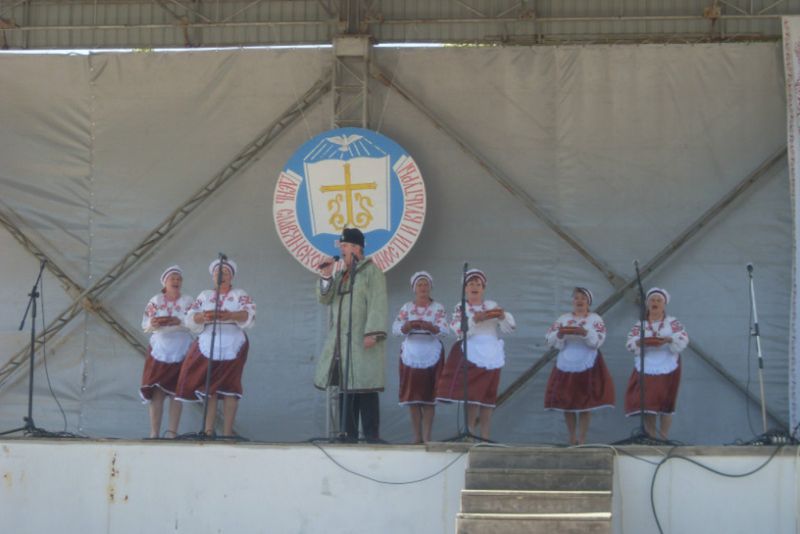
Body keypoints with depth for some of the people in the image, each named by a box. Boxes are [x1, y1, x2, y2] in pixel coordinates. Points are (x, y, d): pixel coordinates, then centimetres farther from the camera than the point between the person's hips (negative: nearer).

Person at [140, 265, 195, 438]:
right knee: (156, 392, -6)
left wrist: (178, 321, -24)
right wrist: (153, 324, -21)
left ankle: (172, 432, -3)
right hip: (159, 351, 0)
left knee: (176, 392, -4)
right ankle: (154, 433, -6)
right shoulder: (155, 301, 9)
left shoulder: (188, 301, 6)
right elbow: (145, 325, 1)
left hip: (181, 352, 0)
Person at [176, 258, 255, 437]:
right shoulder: (204, 296, 15)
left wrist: (230, 315, -28)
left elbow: (249, 315, -8)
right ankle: (208, 430, 0)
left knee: (229, 388, -5)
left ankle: (227, 432, -6)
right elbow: (191, 319, 5)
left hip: (232, 347, -2)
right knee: (209, 387, -1)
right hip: (208, 346, 2)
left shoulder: (240, 295, 8)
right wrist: (203, 316, -19)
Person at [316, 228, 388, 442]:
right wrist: (326, 276, 2)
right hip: (341, 343, 7)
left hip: (362, 342, -7)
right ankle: (349, 435, 7)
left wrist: (372, 333, -20)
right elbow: (325, 298, 16)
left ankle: (371, 437, -8)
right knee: (345, 389, 4)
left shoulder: (371, 271, -2)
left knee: (365, 388, -9)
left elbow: (377, 305, -11)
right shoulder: (341, 274, 21)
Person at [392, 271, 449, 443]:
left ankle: (427, 437, -4)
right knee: (412, 396, 0)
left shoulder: (438, 308, 4)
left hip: (431, 355, -2)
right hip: (410, 354, 2)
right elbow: (395, 328, -4)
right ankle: (417, 437, 6)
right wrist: (409, 325, -24)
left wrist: (429, 326, -30)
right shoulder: (406, 308, 8)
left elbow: (444, 330, -9)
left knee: (429, 396, -5)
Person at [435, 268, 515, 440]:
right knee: (472, 395, -9)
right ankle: (470, 435, -6)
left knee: (488, 397, 2)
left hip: (491, 356, 3)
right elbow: (459, 330, -10)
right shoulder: (461, 308, 6)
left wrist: (503, 316, -13)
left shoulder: (492, 305, 12)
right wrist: (475, 319, -24)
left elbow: (509, 328, 7)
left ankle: (485, 437, 5)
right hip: (471, 354, -3)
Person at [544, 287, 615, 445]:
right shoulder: (563, 319, 9)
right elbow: (549, 340, 2)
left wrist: (584, 332, -28)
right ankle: (572, 438, 17)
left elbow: (598, 340, -11)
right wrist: (560, 333, -19)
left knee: (585, 403, -3)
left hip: (587, 367, -2)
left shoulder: (595, 319, 3)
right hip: (566, 366, 2)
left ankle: (582, 440, 4)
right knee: (566, 402, 3)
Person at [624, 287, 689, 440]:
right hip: (647, 369, 1)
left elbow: (683, 339, -9)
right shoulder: (640, 325, 9)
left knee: (665, 404, 0)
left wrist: (668, 340, -27)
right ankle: (651, 439, 7)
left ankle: (664, 439, 7)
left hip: (667, 369, -1)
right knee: (647, 404, -2)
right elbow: (630, 343, -2)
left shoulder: (672, 322, 4)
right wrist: (644, 341, -22)